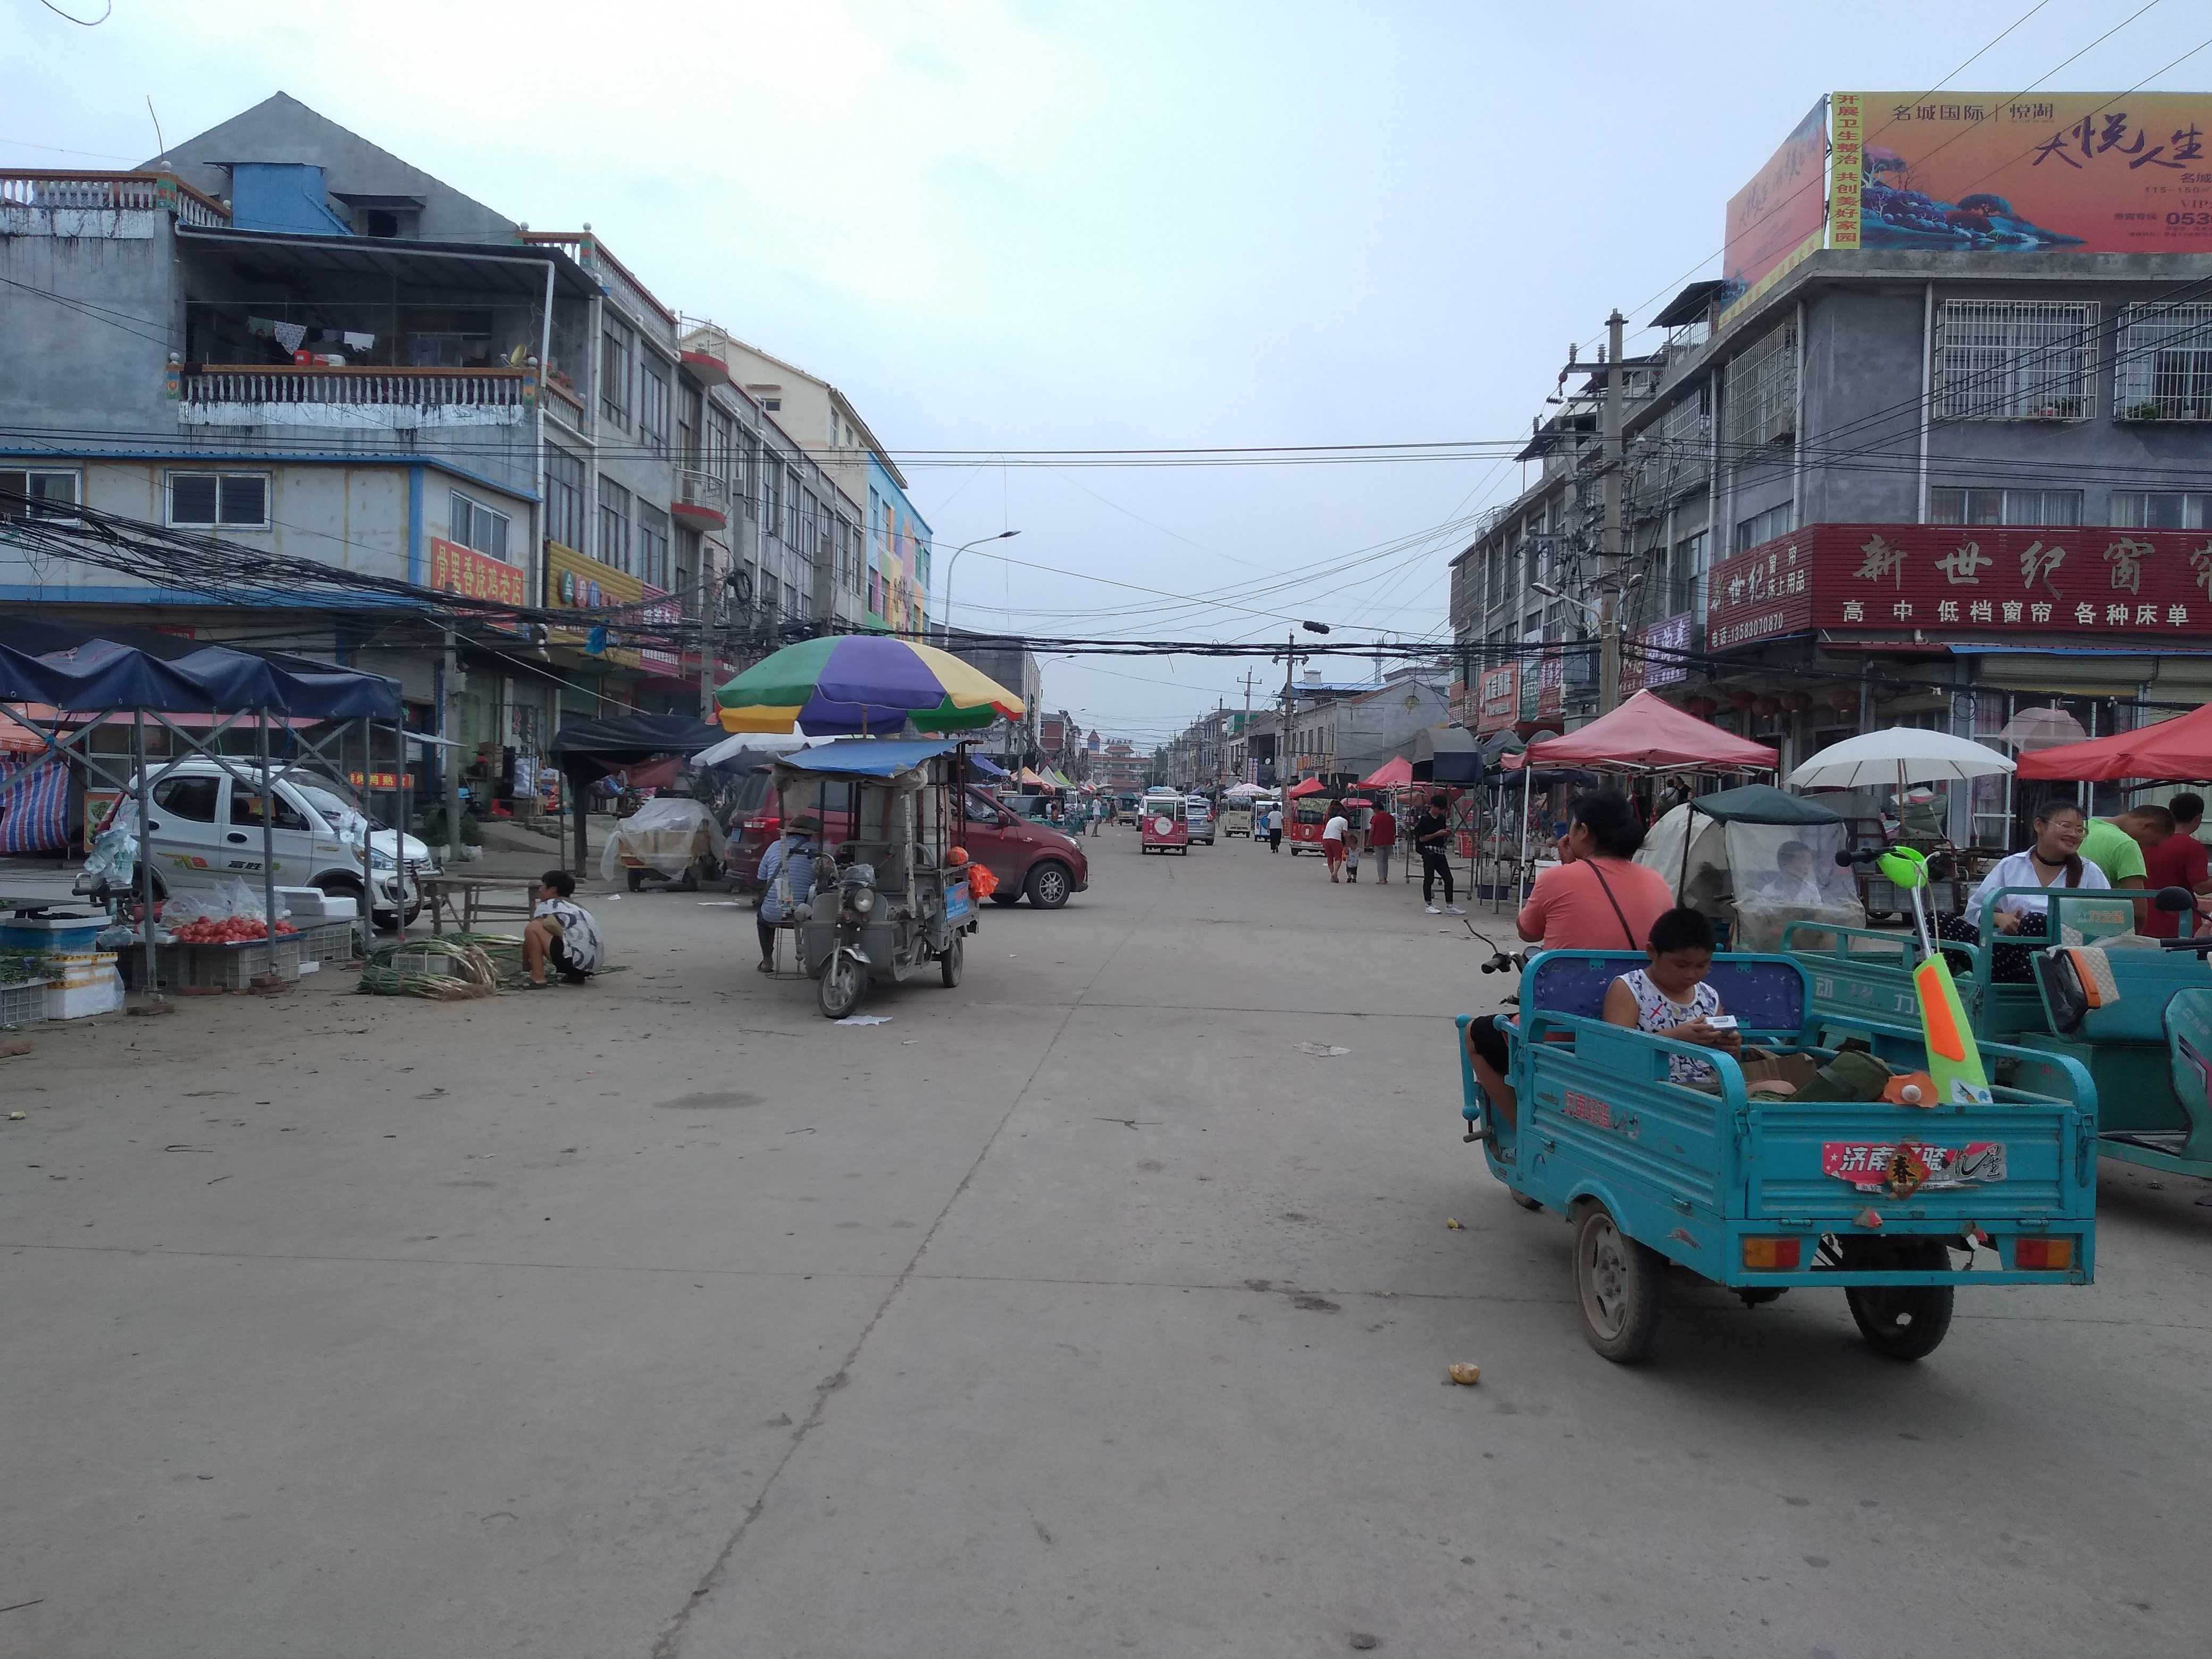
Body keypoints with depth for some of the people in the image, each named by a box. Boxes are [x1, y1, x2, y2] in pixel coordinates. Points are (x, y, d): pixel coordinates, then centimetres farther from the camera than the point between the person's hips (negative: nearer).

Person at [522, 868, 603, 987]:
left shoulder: (547, 906, 7)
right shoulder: (578, 907, 28)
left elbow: (531, 932, 9)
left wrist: (526, 965, 24)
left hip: (573, 961, -8)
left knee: (533, 927, -3)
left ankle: (538, 978, -8)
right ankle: (575, 976, 17)